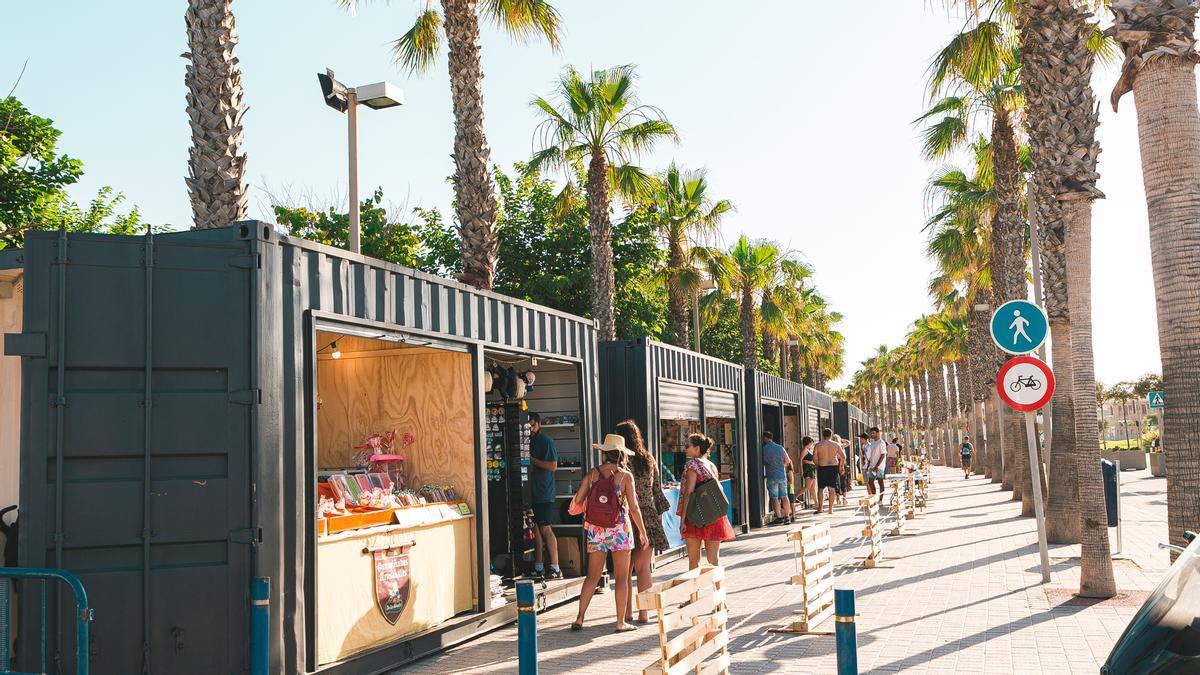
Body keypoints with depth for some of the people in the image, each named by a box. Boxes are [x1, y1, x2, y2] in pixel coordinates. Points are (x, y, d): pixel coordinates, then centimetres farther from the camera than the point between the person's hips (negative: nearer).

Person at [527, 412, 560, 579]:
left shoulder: (546, 441, -6)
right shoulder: (527, 441, 15)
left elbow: (553, 466, -14)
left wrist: (532, 459, -14)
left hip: (544, 493, -7)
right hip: (531, 492, 7)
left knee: (546, 529, -9)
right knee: (535, 529, 10)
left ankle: (555, 569, -5)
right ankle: (538, 568, 17)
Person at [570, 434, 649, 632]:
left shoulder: (592, 473, 0)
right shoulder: (625, 476, -6)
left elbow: (578, 500, -1)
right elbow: (634, 507, -7)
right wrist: (642, 532, 2)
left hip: (595, 529, 3)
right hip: (620, 529, -3)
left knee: (592, 577, 12)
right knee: (621, 578, 6)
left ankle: (579, 619, 10)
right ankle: (621, 622, 9)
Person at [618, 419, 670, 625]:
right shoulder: (649, 459, 7)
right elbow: (657, 491, 10)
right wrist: (658, 516, 17)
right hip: (649, 517, 4)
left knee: (625, 569, 7)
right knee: (644, 568, 7)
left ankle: (628, 612, 9)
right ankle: (644, 613, 7)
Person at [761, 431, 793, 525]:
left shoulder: (764, 449, -8)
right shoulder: (780, 448, 6)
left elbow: (762, 463, 1)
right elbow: (788, 461, 8)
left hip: (772, 477, -5)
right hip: (783, 475, 5)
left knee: (774, 498, -1)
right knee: (784, 497, 9)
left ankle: (779, 518, -3)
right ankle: (787, 517, 12)